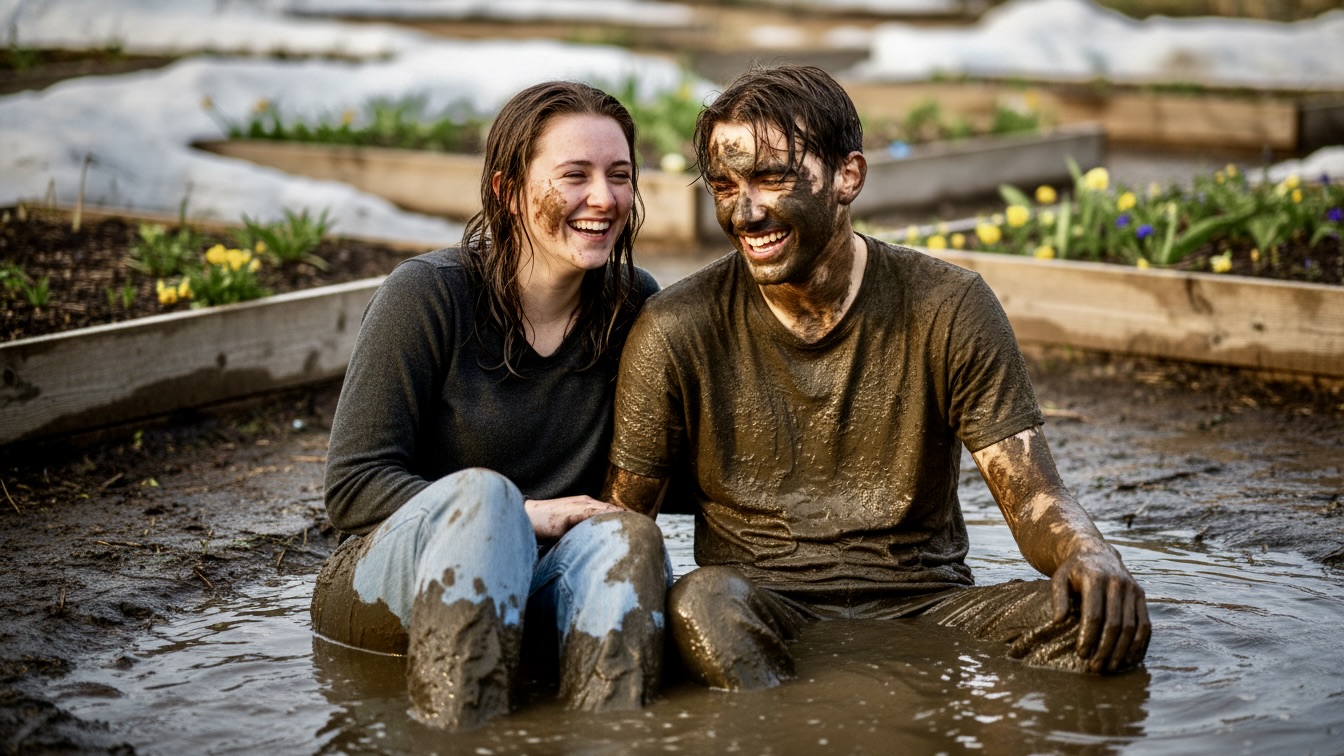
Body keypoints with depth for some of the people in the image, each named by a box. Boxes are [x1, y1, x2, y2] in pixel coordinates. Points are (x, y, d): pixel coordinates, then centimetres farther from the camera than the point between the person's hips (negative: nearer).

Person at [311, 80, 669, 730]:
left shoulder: (635, 306, 5)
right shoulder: (429, 294, -7)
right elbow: (353, 485, -10)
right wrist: (515, 515, -20)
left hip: (532, 594, 3)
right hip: (386, 588, -3)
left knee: (625, 535, -29)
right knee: (479, 492, -35)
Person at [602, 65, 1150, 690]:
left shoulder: (949, 310, -1)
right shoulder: (676, 330, -3)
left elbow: (1033, 498, -3)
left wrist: (1092, 557, -27)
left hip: (925, 608, 1)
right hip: (763, 616, -1)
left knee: (1107, 620, -25)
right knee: (704, 599, -36)